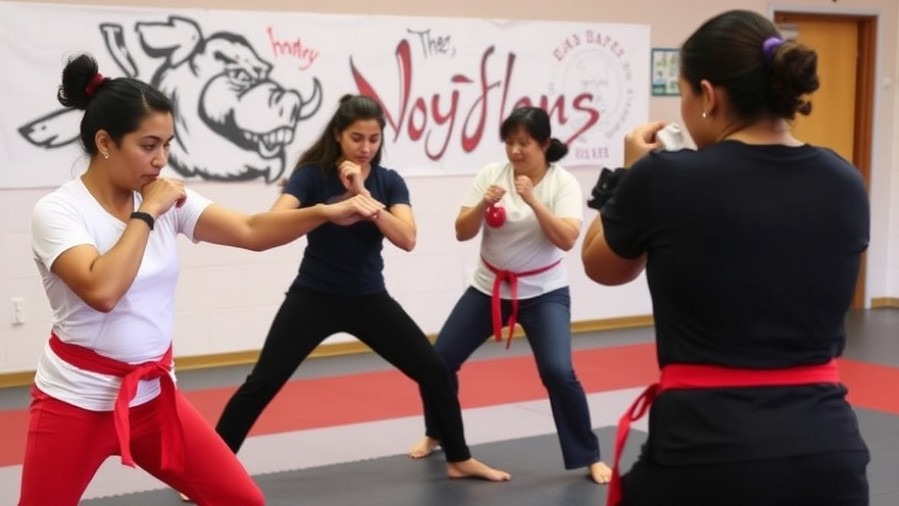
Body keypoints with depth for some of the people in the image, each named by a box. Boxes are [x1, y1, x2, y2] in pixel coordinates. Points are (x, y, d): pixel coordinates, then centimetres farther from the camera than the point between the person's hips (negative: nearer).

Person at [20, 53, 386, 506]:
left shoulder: (167, 200, 1)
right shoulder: (56, 211, -14)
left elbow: (251, 232, -8)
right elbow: (102, 290, -31)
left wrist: (328, 212, -21)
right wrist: (146, 213, -21)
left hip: (153, 396, 5)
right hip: (76, 402, -5)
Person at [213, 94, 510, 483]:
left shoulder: (389, 181, -2)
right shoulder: (312, 174, -11)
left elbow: (407, 239, -18)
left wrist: (363, 195, -28)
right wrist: (326, 211, -45)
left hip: (369, 299, 3)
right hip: (313, 297, -3)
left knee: (435, 372, 3)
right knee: (261, 385, -11)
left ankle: (459, 461, 21)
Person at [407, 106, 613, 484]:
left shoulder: (563, 183, -12)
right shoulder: (491, 174, -6)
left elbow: (567, 239, -24)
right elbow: (462, 232, -8)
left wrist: (533, 201, -33)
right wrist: (483, 205, -27)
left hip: (544, 293, -3)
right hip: (489, 288, 3)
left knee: (558, 372, -20)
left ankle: (590, 457, -2)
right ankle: (436, 434, 29)